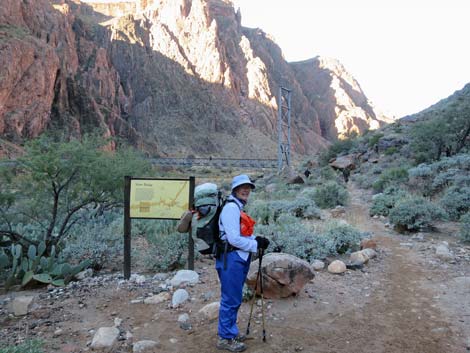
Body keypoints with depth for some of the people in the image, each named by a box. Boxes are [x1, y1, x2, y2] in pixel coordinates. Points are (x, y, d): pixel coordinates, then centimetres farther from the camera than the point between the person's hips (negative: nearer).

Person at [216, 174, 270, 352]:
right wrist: (256, 245, -13)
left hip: (239, 258, 10)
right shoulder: (231, 208, -16)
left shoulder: (239, 208, 16)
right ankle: (225, 338, 11)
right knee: (230, 299, -1)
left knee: (235, 299, 19)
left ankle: (230, 331, 32)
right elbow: (234, 239, -22)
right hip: (231, 259, -10)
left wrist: (257, 239, 3)